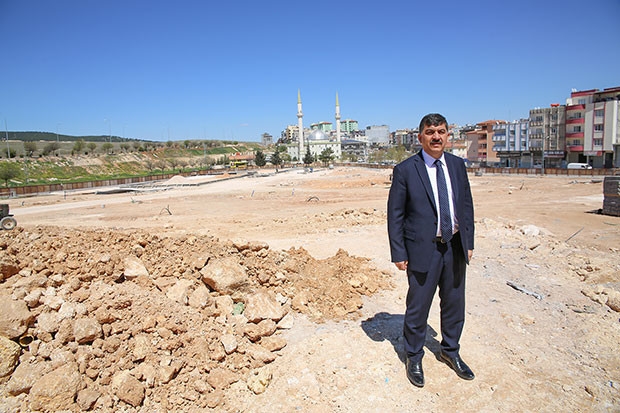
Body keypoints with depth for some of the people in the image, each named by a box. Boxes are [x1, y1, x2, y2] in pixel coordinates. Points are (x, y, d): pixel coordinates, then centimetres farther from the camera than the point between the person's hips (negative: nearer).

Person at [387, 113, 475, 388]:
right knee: (418, 307, 7)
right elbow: (395, 215, -8)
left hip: (455, 246, 5)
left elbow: (466, 205, 12)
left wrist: (469, 241, 8)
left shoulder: (457, 165, 6)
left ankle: (450, 351, 42)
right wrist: (399, 253, -10)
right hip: (424, 249, -5)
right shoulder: (405, 170, -9)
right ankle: (414, 358, 30)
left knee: (454, 303, 19)